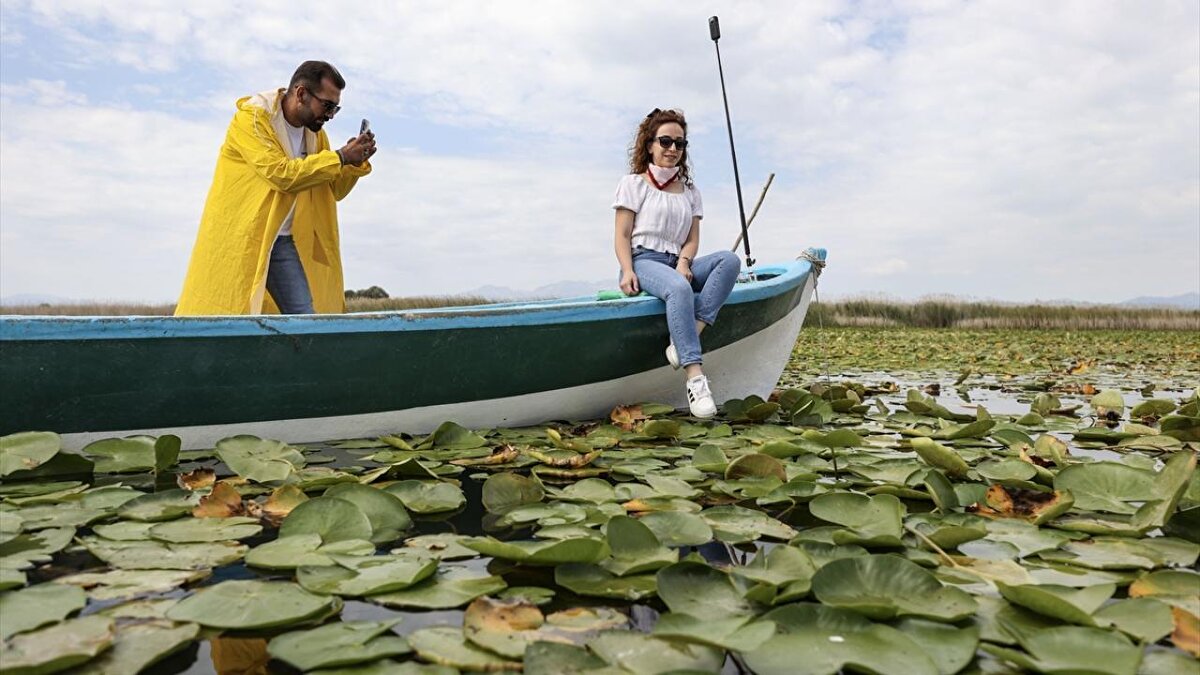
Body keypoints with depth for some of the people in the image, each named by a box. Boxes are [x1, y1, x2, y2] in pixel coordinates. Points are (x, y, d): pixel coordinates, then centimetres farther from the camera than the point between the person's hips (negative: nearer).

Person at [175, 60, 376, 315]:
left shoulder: (315, 133, 10)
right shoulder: (252, 118, -10)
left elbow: (333, 191, 12)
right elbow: (281, 173, -22)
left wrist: (355, 164, -5)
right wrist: (340, 157, -19)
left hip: (283, 243, 5)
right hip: (237, 241, -5)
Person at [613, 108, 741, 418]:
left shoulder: (690, 191, 23)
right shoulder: (634, 183, 10)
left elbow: (693, 239, 14)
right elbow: (622, 236, 1)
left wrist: (684, 262, -9)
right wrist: (627, 271, -17)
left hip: (678, 264, 5)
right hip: (643, 261, -5)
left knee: (729, 260, -26)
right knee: (680, 288, -40)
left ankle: (684, 342, -38)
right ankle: (695, 377, -49)